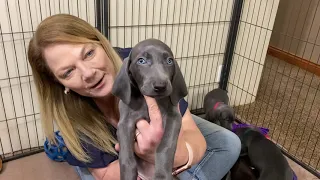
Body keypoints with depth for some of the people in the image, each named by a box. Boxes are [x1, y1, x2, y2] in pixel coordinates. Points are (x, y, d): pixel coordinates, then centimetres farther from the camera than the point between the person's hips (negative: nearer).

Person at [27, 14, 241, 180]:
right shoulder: (69, 112, -32)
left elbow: (195, 138, -35)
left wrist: (179, 154, -60)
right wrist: (143, 157, -49)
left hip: (156, 133, 1)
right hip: (107, 154, 0)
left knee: (228, 143, -8)